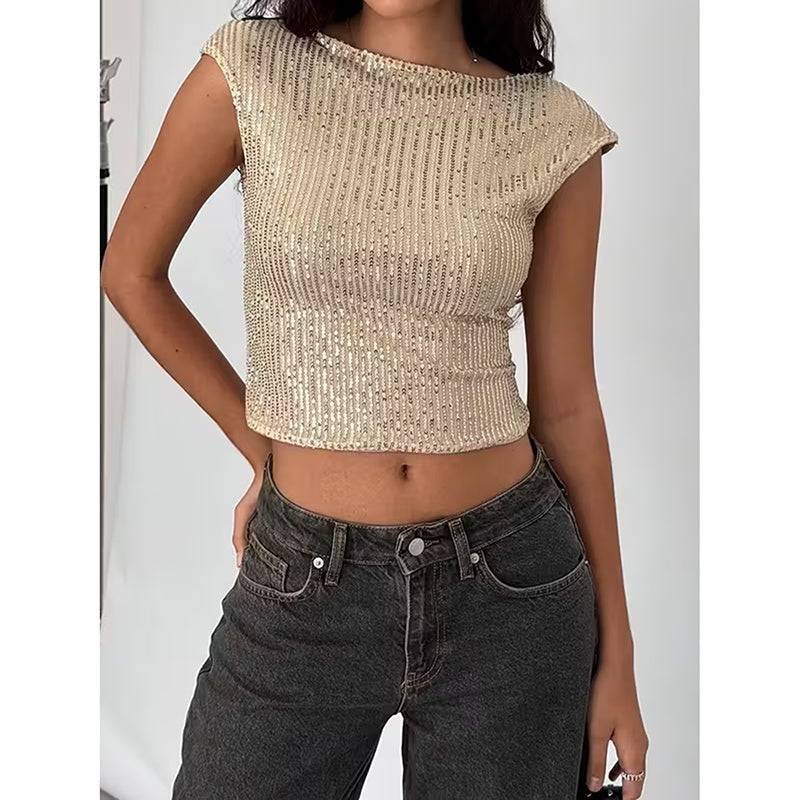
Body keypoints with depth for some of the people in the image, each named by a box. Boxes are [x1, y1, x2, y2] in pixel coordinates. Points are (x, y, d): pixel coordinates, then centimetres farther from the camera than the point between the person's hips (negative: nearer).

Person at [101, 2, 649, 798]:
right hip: (303, 587, 0)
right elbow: (131, 271, 7)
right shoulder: (249, 71, -6)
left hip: (510, 584, 1)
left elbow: (566, 401, 1)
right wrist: (264, 451, 7)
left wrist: (616, 651, 4)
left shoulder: (552, 128, -3)